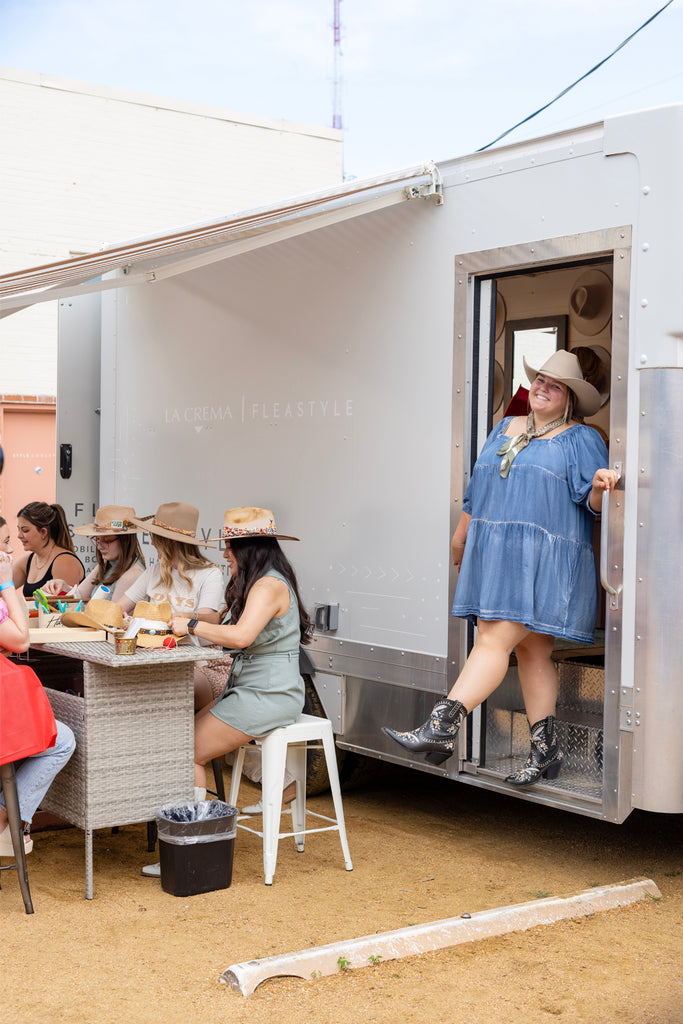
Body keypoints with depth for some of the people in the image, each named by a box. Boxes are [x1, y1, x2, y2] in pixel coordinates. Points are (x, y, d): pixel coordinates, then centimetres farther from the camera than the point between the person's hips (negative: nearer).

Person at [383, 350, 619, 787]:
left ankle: (443, 725, -18)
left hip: (544, 560, -6)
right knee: (531, 651, 6)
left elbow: (591, 501, -7)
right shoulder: (505, 428, 21)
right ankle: (546, 750, 9)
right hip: (494, 554, 6)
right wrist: (461, 537, 31)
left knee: (496, 639, -14)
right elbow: (477, 491, 26)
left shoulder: (581, 439, 3)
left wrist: (599, 486, -29)